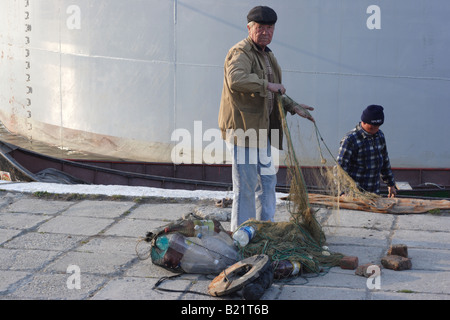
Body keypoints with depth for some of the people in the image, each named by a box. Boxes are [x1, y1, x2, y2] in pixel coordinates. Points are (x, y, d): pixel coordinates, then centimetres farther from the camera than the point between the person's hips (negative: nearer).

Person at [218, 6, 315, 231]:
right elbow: (236, 79, -36)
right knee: (246, 185, -4)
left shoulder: (268, 55, 18)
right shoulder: (241, 52, -14)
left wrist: (293, 107, 19)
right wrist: (267, 85, -29)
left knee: (267, 181, 19)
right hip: (242, 128, -10)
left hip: (261, 128, 10)